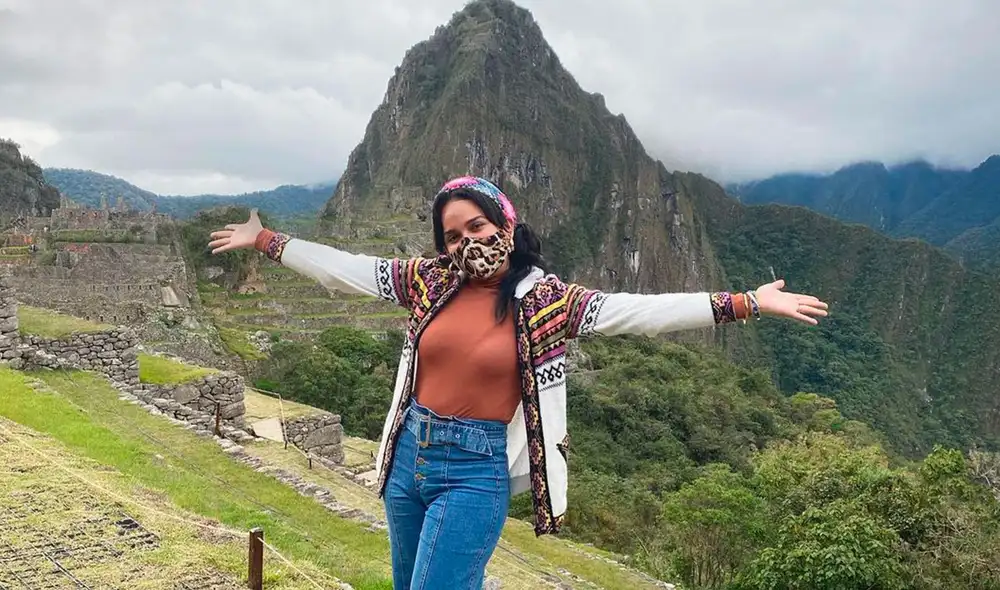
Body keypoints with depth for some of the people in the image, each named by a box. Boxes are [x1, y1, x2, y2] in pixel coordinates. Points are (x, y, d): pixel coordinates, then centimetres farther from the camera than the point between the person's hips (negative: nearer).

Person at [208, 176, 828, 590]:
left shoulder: (544, 298, -9)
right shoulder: (430, 279, 1)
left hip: (476, 472, -5)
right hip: (409, 456, 5)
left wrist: (747, 303, -22)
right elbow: (345, 268, 6)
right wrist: (264, 240, 8)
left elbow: (637, 310, -16)